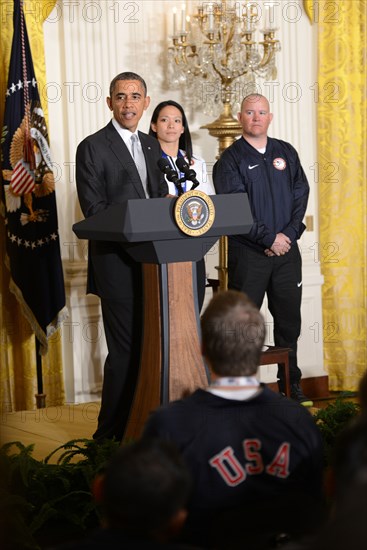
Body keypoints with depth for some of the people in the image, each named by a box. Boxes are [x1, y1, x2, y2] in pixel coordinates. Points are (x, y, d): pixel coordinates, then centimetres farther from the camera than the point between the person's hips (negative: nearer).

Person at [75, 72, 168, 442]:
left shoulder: (152, 146, 17)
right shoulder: (92, 147, -5)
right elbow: (93, 209, -12)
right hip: (118, 263, -7)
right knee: (125, 350, -6)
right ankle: (111, 435, 4)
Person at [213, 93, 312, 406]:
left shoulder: (286, 153, 12)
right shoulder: (231, 159, -1)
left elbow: (301, 194, 7)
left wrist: (288, 234, -7)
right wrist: (269, 239, -14)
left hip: (287, 251, 4)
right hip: (248, 253, -4)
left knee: (289, 320, 8)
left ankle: (291, 386, 19)